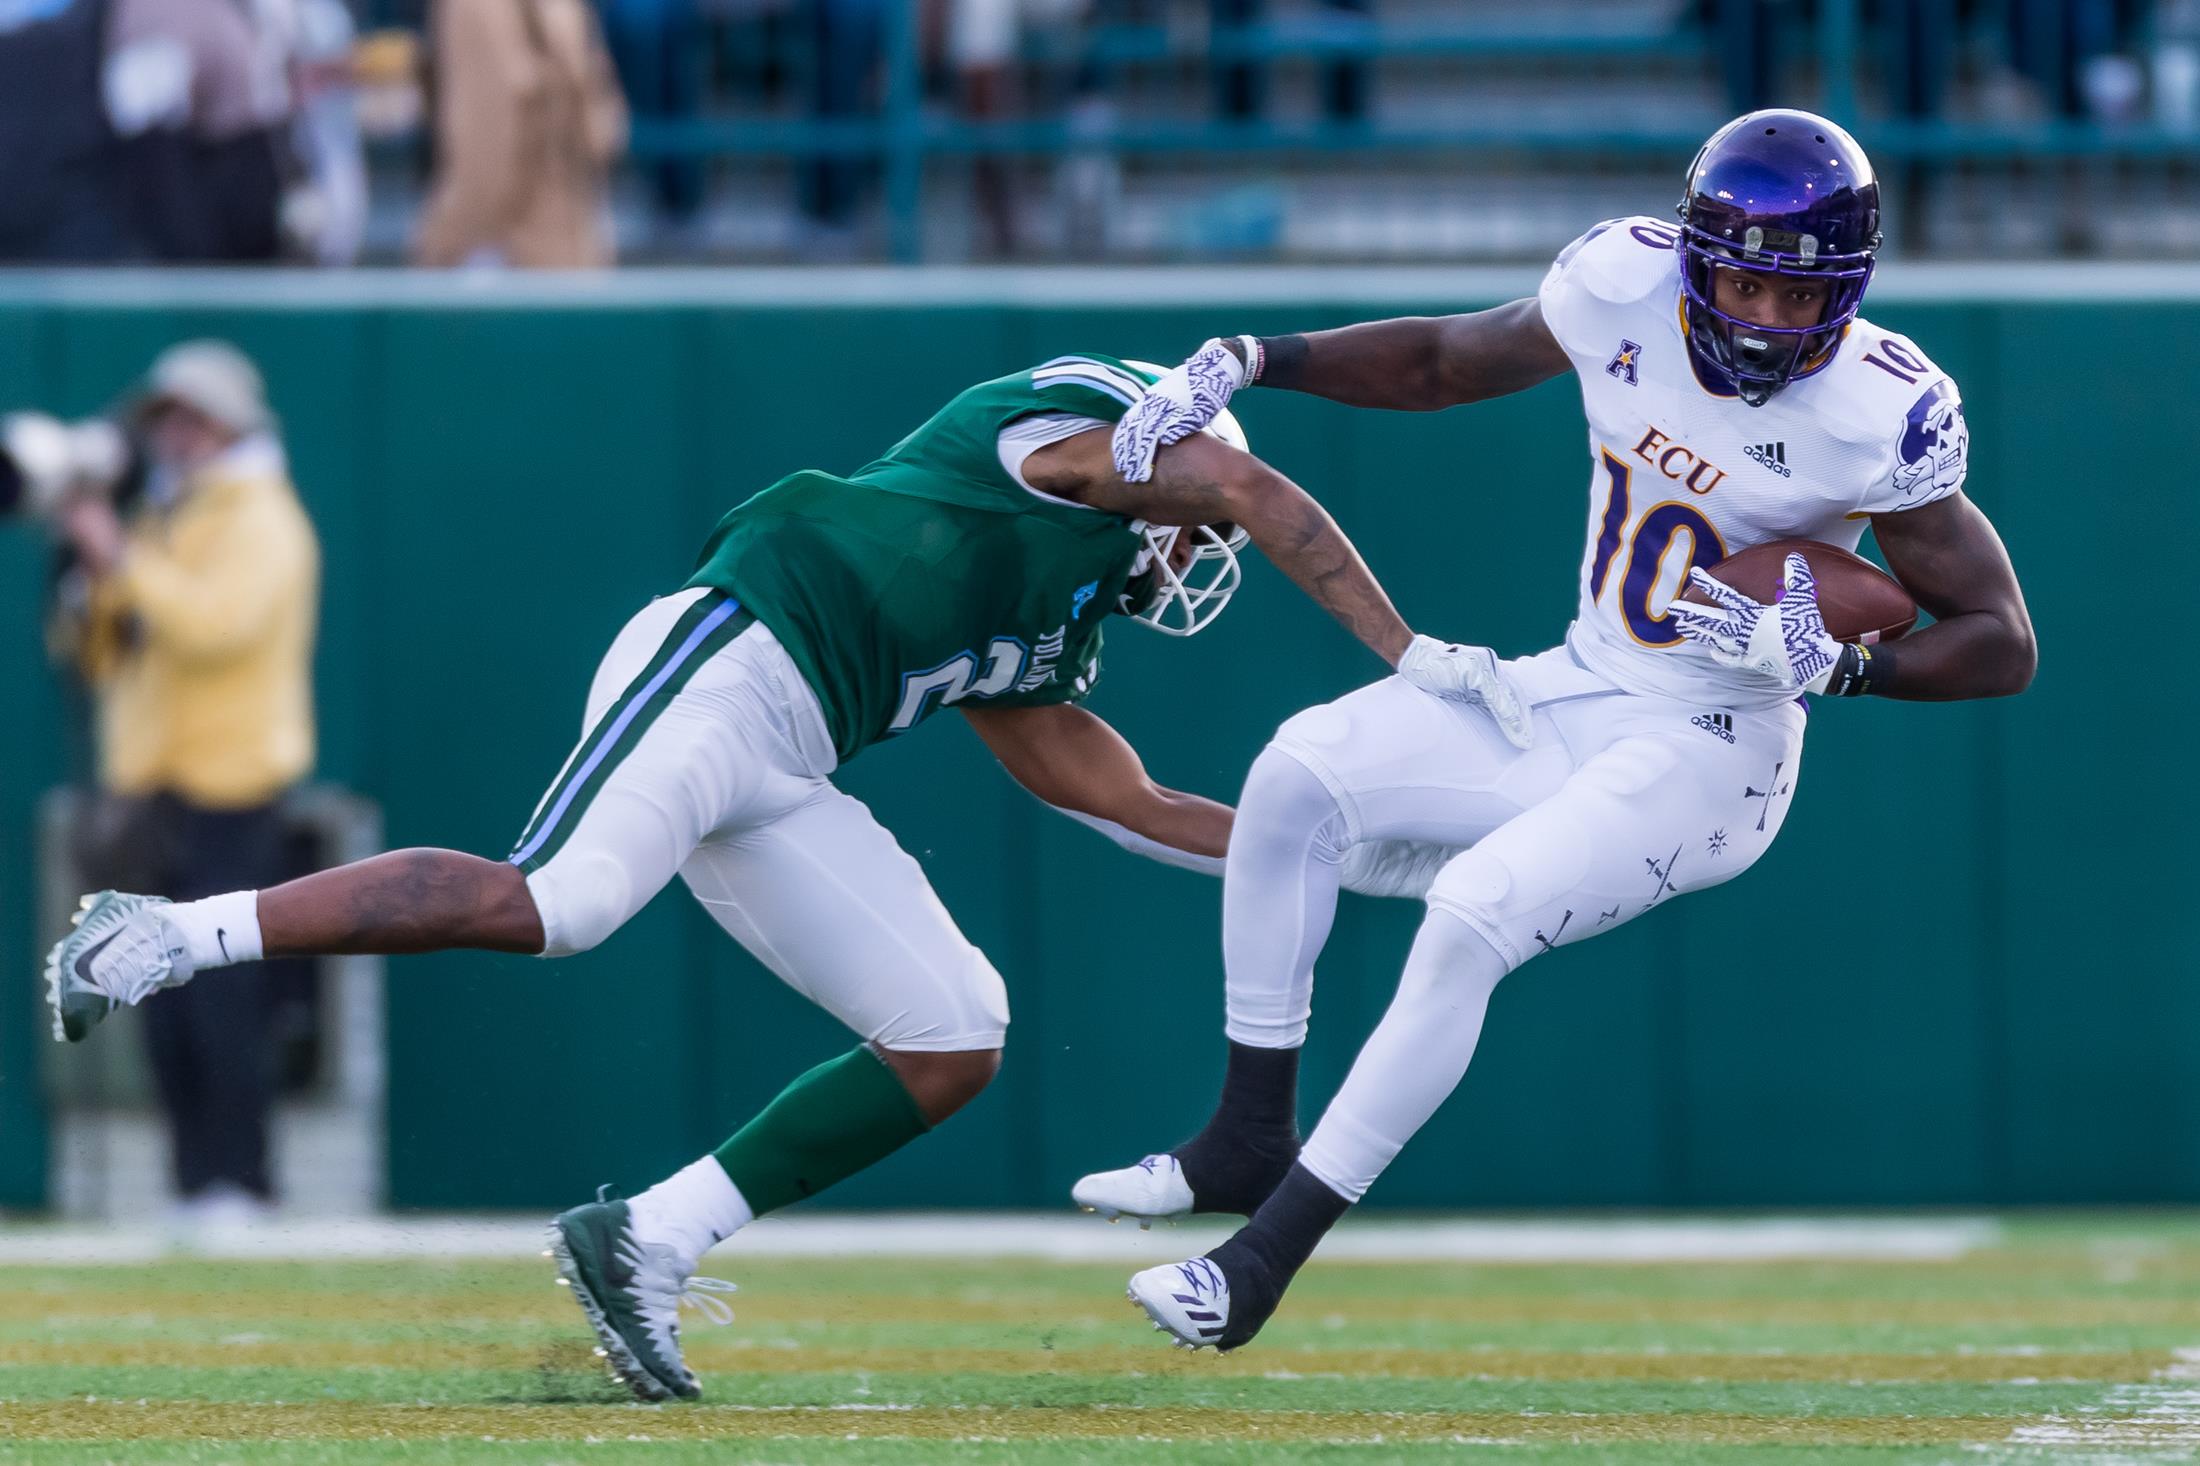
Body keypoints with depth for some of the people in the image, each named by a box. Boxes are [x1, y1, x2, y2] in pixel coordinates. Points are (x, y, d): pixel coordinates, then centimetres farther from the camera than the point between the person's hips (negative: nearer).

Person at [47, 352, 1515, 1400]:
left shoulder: (1034, 663, 32)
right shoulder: (1083, 429, 13)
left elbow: (1125, 802, 32)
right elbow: (1262, 494, 3)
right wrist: (1409, 654, 5)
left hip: (781, 775, 9)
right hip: (724, 664, -9)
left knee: (953, 1043, 2)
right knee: (549, 905, -30)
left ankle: (647, 1241, -2)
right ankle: (172, 933, -24)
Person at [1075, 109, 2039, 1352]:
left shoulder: (1883, 413, -21)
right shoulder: (1629, 284, -9)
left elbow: (2005, 646, -16)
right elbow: (1444, 361, 9)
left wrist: (1837, 664, -32)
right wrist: (1245, 363, -2)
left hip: (1707, 757, -6)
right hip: (1574, 694, 6)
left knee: (1471, 918, -25)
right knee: (1301, 775, -10)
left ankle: (1271, 1252, -17)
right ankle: (1251, 1141, 1)